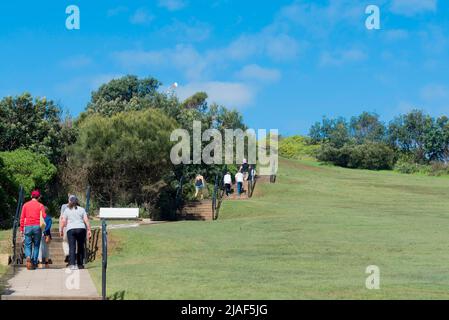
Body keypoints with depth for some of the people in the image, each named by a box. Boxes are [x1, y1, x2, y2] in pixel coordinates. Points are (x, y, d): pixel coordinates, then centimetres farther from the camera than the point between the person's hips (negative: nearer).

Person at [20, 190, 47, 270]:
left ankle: (28, 257, -24)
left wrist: (21, 229, 6)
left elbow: (22, 218, 3)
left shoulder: (25, 205, 7)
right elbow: (44, 216, -10)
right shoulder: (40, 205, 1)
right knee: (36, 245, 10)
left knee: (28, 245, 5)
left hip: (28, 227, 1)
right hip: (37, 227, -1)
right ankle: (34, 263, 7)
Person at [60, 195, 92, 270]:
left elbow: (63, 221, 3)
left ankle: (72, 264, -17)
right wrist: (89, 230, 4)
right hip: (81, 228, 1)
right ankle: (80, 264, 13)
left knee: (72, 247, -5)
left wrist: (61, 230, 12)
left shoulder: (66, 210, 9)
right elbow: (86, 220, 3)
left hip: (71, 229, -1)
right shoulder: (81, 209, 11)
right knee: (81, 247, 10)